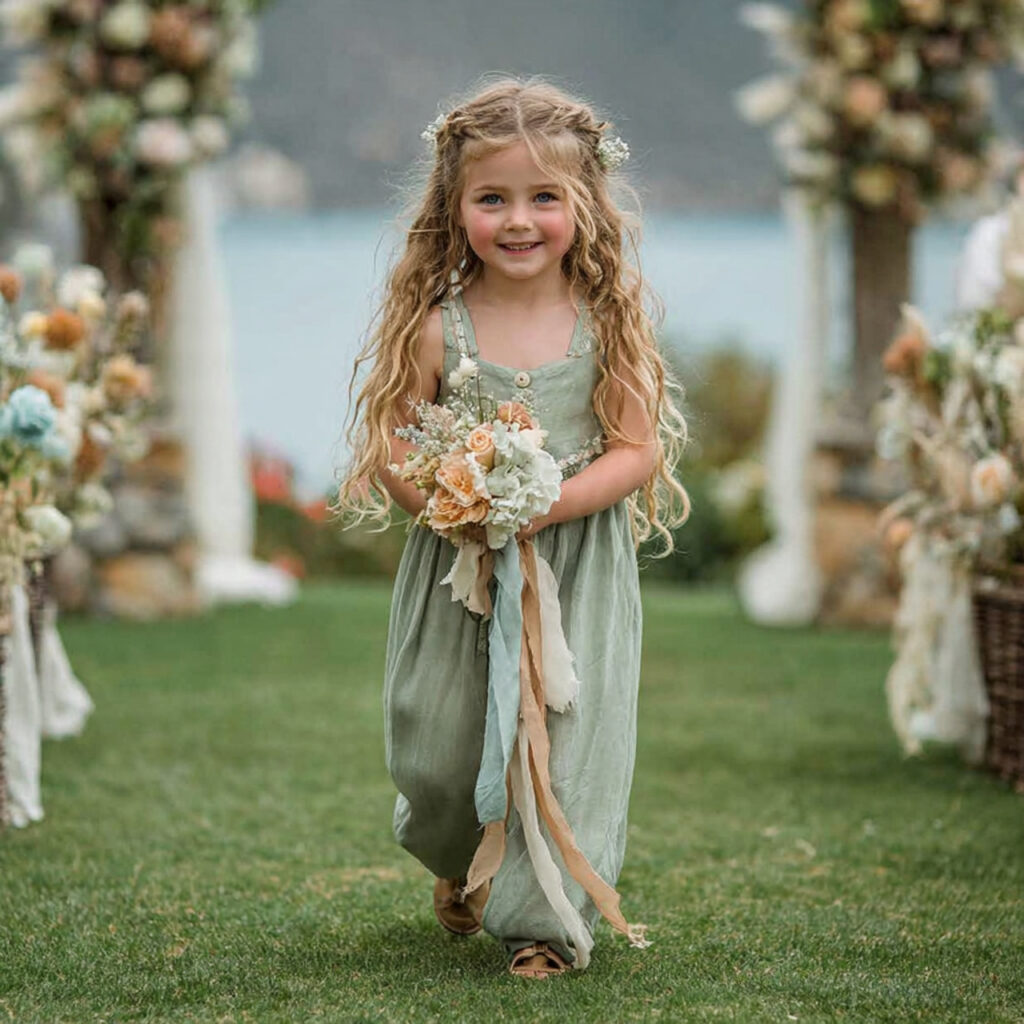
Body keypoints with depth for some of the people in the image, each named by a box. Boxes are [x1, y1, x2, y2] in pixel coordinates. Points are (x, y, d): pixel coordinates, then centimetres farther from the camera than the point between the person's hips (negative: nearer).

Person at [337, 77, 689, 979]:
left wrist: (550, 505, -21)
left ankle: (547, 915, 11)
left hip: (578, 571, -1)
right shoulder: (437, 326, -6)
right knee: (440, 743, 8)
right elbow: (391, 441, -2)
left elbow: (636, 449, -6)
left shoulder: (608, 322, -6)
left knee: (569, 734, -4)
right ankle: (460, 865, 41)